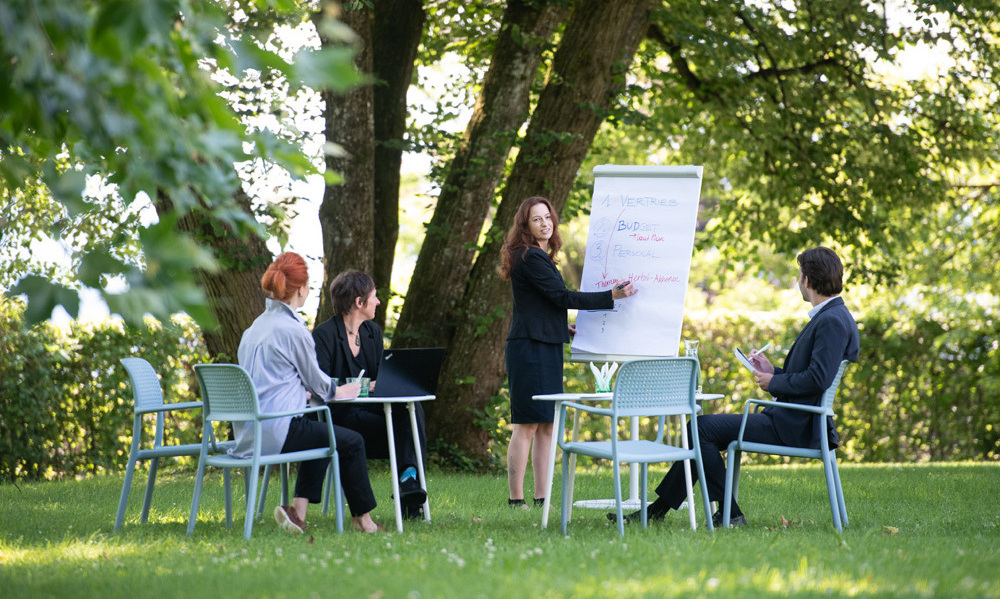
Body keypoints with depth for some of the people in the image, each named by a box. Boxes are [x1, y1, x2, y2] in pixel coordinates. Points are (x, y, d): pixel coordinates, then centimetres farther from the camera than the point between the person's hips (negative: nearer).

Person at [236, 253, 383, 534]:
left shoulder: (256, 326, 13)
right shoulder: (293, 329, -13)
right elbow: (315, 379, -1)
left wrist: (316, 392, 33)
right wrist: (337, 392, 22)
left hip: (248, 433, 9)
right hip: (274, 431, -9)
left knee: (323, 436, 29)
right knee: (352, 442, 8)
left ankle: (298, 511, 15)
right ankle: (363, 520, 19)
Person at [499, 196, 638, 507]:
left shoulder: (540, 257, 19)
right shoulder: (529, 258, -13)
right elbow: (562, 296, -17)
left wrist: (562, 326, 20)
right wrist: (611, 296, -16)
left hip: (546, 348, 10)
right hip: (529, 349, -10)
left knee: (546, 425, 8)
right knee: (527, 425, -9)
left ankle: (543, 499, 9)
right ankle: (516, 500, -8)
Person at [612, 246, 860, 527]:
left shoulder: (833, 321, -17)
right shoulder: (827, 317, 16)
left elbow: (818, 379, -27)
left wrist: (773, 383, -13)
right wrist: (773, 372, 13)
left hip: (794, 427, -11)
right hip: (794, 420, 11)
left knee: (701, 427, -9)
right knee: (702, 429, 12)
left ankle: (729, 512, -4)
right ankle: (659, 508, 13)